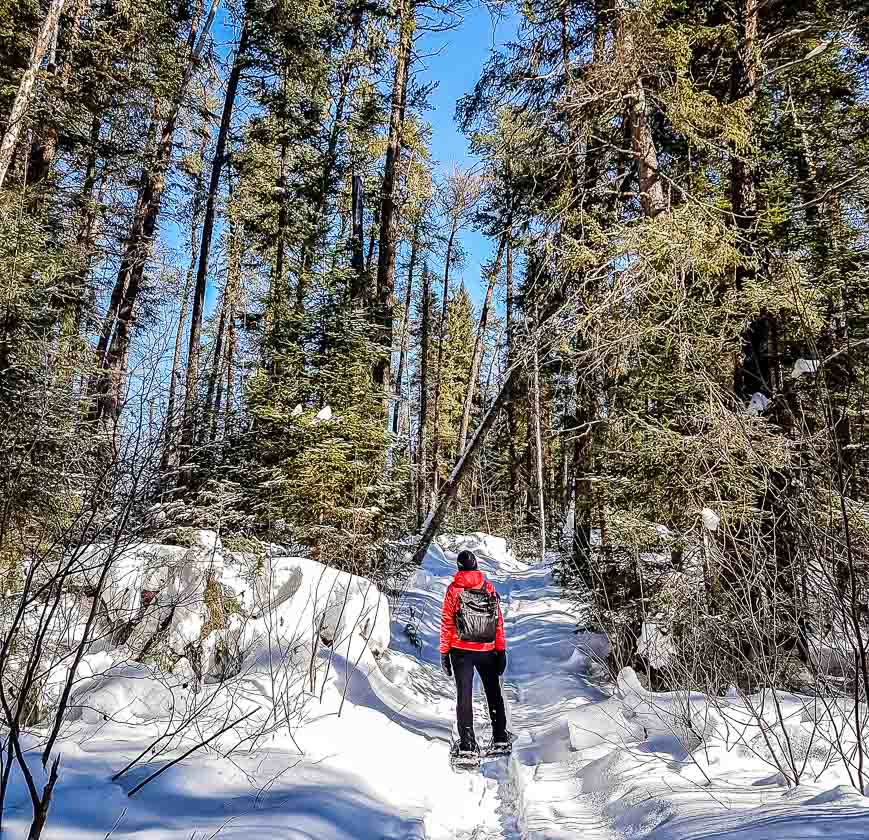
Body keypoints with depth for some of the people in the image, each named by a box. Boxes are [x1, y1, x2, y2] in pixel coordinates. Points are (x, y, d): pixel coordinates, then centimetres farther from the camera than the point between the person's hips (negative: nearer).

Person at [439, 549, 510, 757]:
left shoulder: (453, 589, -6)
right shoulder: (488, 586, -2)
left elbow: (447, 622, -6)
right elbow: (498, 620, -1)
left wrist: (444, 653, 1)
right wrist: (501, 649, 6)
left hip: (461, 650, -2)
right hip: (487, 649, 2)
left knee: (464, 696, 6)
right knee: (493, 693, 17)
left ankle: (467, 743, 4)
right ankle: (500, 737, 21)